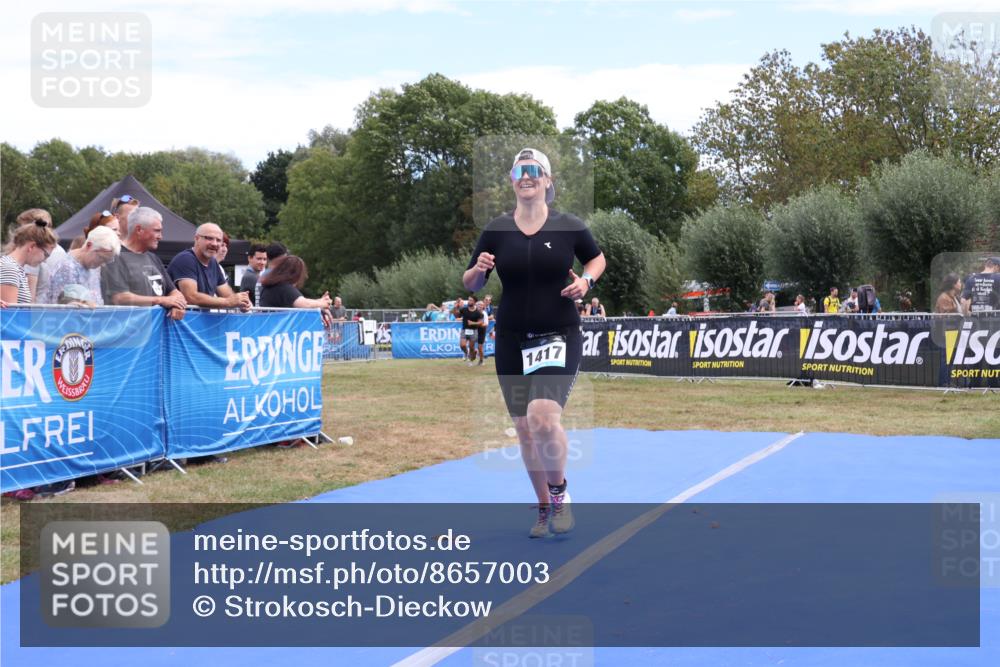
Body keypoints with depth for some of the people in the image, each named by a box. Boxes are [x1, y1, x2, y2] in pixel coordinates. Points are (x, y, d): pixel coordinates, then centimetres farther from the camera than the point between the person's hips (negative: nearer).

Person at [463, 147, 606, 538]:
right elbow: (470, 285, 9)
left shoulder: (569, 227, -3)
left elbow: (597, 258, 15)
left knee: (543, 418, -23)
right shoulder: (496, 230, 1)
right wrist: (479, 269, -13)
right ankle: (544, 508, 27)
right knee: (524, 429, 8)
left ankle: (559, 491, 4)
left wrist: (586, 280, -5)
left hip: (559, 336, -3)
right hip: (511, 340, 3)